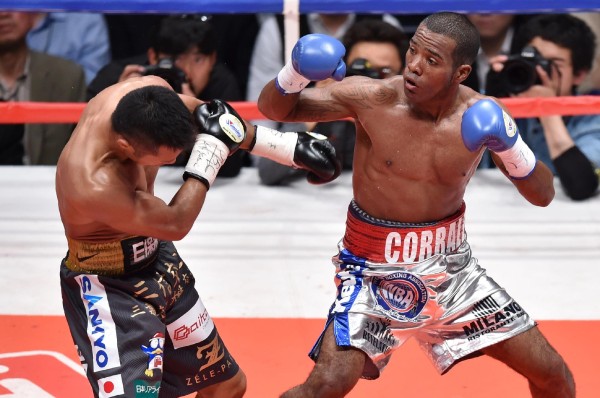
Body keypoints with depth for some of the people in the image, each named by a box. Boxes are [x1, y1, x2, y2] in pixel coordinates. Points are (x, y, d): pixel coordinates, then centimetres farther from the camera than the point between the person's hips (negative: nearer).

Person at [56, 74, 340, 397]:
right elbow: (175, 224, -25)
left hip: (158, 261, 8)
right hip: (106, 287, -8)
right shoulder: (92, 186, -39)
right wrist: (212, 147, -23)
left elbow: (203, 117, 3)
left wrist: (288, 147, 7)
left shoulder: (149, 93, -19)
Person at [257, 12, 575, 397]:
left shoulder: (482, 116, -10)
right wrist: (297, 72, -32)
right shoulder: (371, 98, -17)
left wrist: (509, 145, -26)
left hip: (450, 264, 3)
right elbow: (273, 108, -10)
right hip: (375, 268, -3)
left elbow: (544, 195, -6)